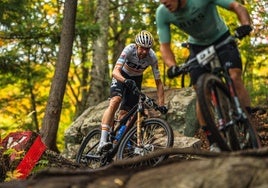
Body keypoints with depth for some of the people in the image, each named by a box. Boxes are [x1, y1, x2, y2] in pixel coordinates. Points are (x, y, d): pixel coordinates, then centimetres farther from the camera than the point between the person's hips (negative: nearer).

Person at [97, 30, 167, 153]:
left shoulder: (152, 57, -24)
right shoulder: (129, 50, -30)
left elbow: (158, 83, -17)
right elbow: (115, 71, -40)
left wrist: (161, 105, -25)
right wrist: (126, 81, -60)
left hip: (136, 79, 3)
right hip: (121, 76, -3)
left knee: (124, 113, -7)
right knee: (115, 101, -29)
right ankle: (103, 142, -39)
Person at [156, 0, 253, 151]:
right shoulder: (162, 13, -21)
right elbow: (164, 46, -16)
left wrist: (246, 24, -52)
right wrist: (172, 66, -36)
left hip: (221, 38, -2)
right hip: (198, 46, 3)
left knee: (235, 78, -23)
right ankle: (213, 143, -3)